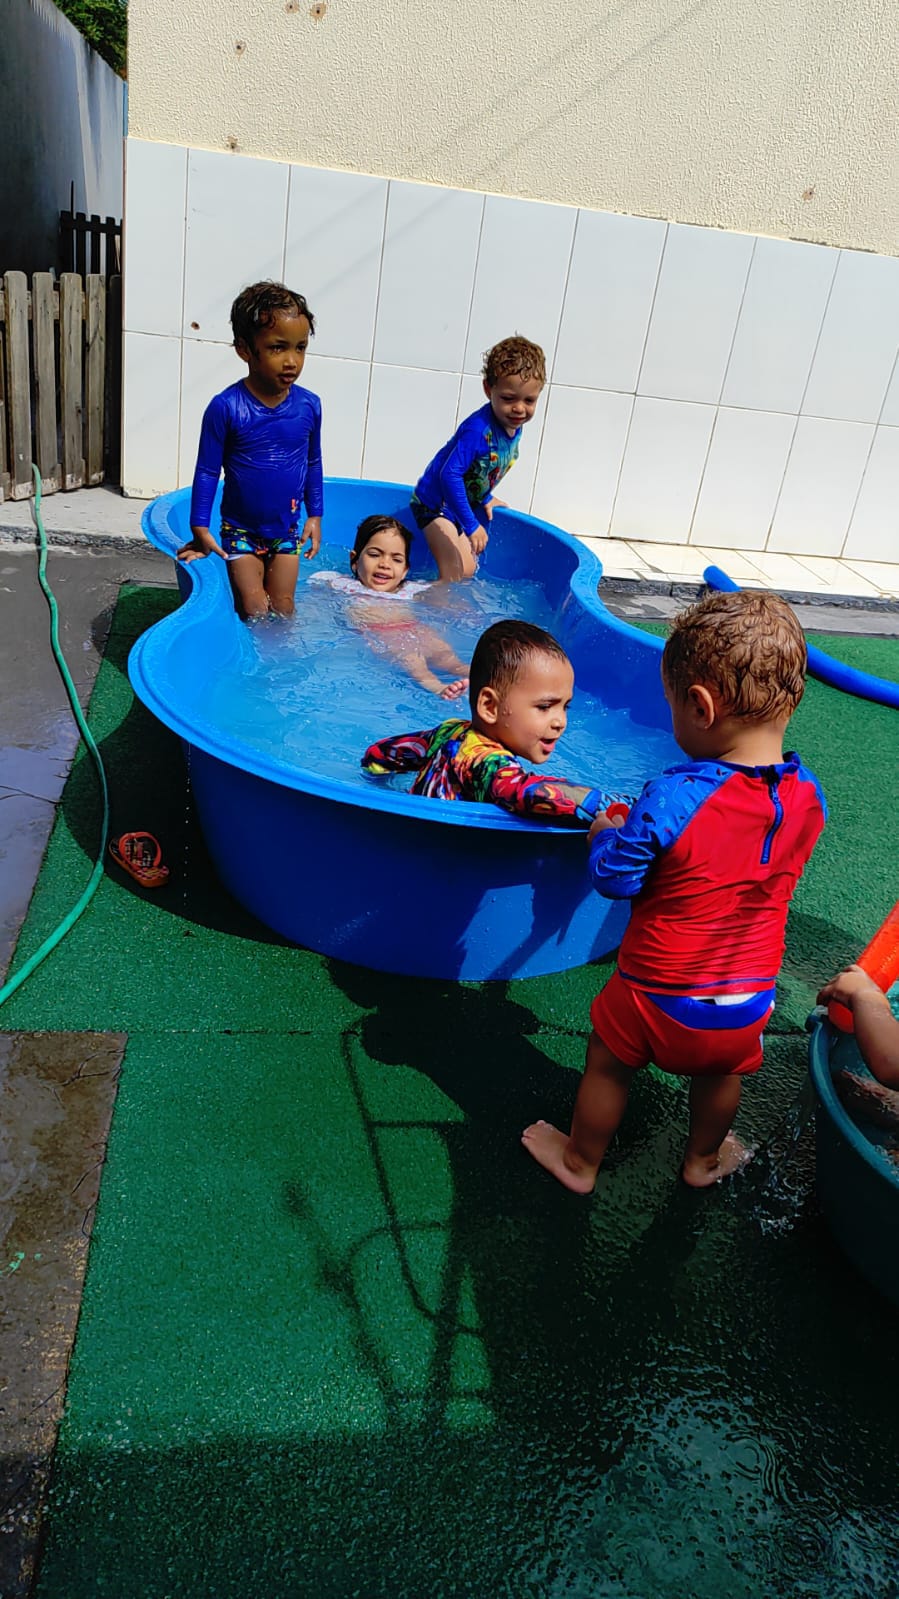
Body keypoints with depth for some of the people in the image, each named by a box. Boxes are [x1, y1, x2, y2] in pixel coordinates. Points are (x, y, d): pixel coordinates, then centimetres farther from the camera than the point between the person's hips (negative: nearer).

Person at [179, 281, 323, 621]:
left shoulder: (309, 406, -7)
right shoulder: (225, 408, -17)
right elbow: (207, 470, -10)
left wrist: (315, 515, 11)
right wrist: (200, 529, -10)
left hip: (287, 530, 3)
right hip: (241, 531, -3)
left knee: (283, 606, 8)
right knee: (253, 606, -4)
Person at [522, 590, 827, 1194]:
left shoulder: (674, 798, -30)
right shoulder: (809, 797, -11)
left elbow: (614, 877, -19)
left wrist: (606, 834, 3)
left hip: (661, 996, -4)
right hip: (750, 997, 5)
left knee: (609, 1064, 21)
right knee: (720, 1074, 31)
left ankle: (580, 1162, 43)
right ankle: (704, 1159, 55)